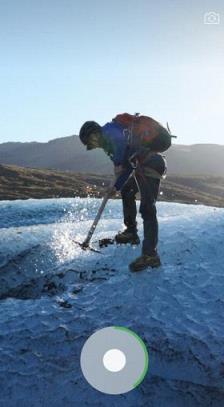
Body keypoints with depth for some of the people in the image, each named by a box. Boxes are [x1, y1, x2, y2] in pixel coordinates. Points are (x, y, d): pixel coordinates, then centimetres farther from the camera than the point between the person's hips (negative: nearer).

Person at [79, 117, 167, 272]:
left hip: (149, 165, -11)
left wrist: (118, 163, -18)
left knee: (147, 209, -16)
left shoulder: (108, 130, -4)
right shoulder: (110, 142, 23)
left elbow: (120, 140, -23)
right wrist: (115, 186, 14)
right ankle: (131, 233, 37)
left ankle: (150, 255, -17)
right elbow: (127, 167, 22)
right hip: (142, 167, 11)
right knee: (127, 192, 28)